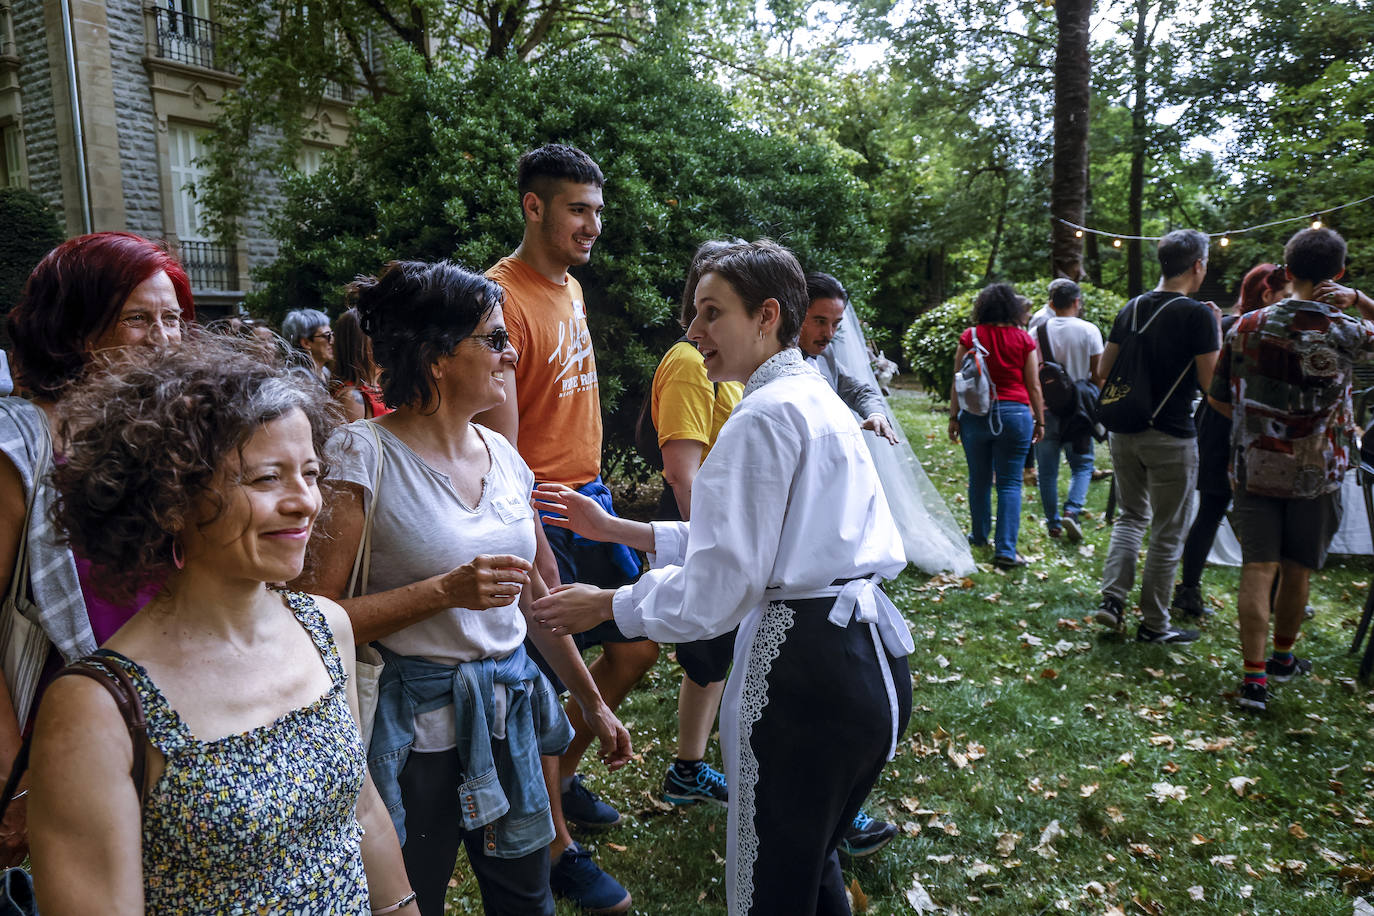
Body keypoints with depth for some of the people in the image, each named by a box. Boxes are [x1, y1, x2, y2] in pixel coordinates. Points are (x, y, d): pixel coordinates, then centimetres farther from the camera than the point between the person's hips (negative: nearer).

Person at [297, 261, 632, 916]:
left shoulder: (504, 456, 4)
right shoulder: (365, 456, -14)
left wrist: (593, 703, 17)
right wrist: (445, 593, -23)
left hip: (509, 717, 6)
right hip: (416, 732, -5)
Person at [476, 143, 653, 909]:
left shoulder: (572, 287, 11)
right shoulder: (504, 297, -17)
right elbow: (500, 444, -20)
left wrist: (596, 493, 13)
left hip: (590, 497, 9)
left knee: (637, 646, 17)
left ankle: (565, 773, 38)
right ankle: (555, 847, 25)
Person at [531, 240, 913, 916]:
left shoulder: (764, 417, -17)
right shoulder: (817, 400, 13)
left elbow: (714, 593, -19)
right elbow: (754, 544, 16)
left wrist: (604, 605, -4)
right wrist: (612, 527, 15)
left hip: (808, 674, -10)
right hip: (872, 660, 10)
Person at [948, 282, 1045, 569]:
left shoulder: (970, 337, 0)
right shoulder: (1023, 339, 1)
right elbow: (1033, 386, 3)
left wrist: (954, 417, 7)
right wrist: (1039, 420, 11)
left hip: (976, 414, 1)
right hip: (1014, 414, -1)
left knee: (979, 479, 14)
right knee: (1010, 483, 1)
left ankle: (980, 536, 29)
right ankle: (1005, 550, -4)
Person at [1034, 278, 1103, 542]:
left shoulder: (1038, 332, -1)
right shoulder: (1089, 330, -4)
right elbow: (1098, 373, -2)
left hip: (1046, 408, 1)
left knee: (1047, 469, 9)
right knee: (1082, 465, 11)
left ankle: (1053, 523, 13)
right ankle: (1071, 511, -10)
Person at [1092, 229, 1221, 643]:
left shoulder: (1132, 309, 6)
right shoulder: (1198, 315, -12)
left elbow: (1102, 372, 10)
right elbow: (1211, 382, -12)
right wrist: (1217, 331, -2)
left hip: (1124, 433, 6)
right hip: (1171, 438, -6)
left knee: (1131, 516, 20)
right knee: (1167, 534, 6)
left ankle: (1112, 599, 8)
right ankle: (1154, 623, 16)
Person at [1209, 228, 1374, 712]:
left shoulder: (1248, 326, -4)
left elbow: (1218, 399, 4)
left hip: (1253, 467, 1)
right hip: (1315, 473, -1)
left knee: (1257, 569, 2)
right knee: (1297, 571, 15)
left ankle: (1255, 676, -3)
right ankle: (1282, 656, 33)